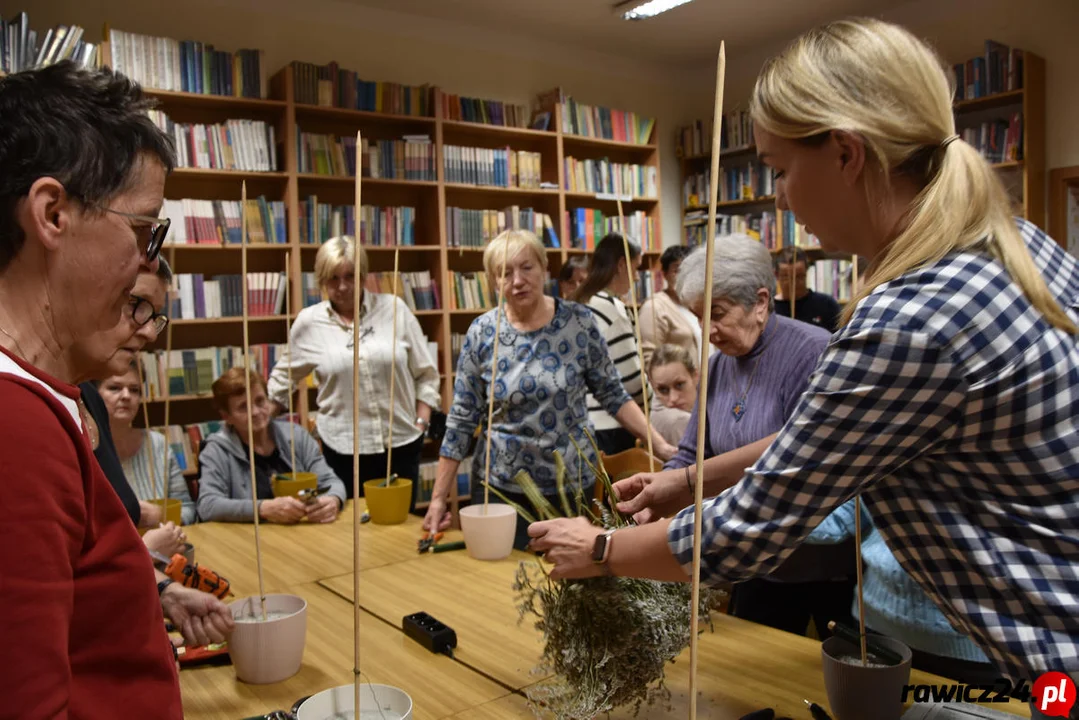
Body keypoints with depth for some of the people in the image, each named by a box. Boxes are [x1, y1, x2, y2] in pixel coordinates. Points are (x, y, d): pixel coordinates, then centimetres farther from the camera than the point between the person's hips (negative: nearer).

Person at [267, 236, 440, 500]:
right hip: (343, 449, 0)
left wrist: (421, 422, -1)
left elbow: (425, 374, 4)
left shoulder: (394, 308, -2)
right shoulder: (308, 322, 0)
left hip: (402, 442, 0)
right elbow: (284, 375, 13)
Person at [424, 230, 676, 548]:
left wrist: (659, 445, -9)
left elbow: (612, 395, 1)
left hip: (572, 484, 0)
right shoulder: (482, 333, -6)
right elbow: (461, 420, -2)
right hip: (501, 486, 0)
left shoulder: (579, 322, -6)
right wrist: (438, 497, -3)